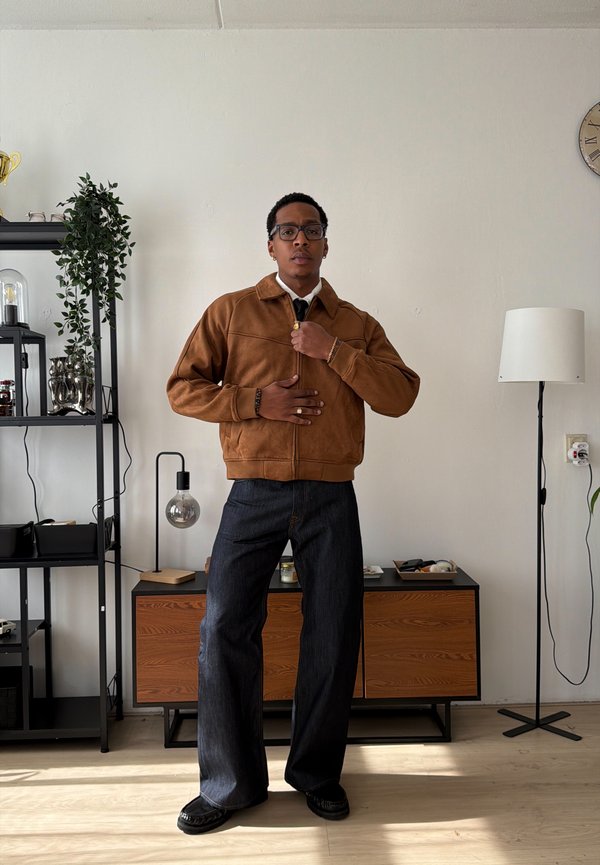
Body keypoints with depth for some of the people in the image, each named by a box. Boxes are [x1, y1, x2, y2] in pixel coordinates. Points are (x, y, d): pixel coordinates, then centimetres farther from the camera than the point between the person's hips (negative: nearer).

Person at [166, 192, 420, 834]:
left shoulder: (356, 323, 12)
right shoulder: (231, 311, 8)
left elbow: (401, 395, 0)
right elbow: (182, 389, 3)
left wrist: (334, 350, -10)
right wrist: (255, 402, -11)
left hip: (331, 501, 2)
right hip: (254, 497, -1)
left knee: (334, 636, 6)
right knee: (224, 629, -3)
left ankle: (318, 774, 26)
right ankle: (229, 782, 16)